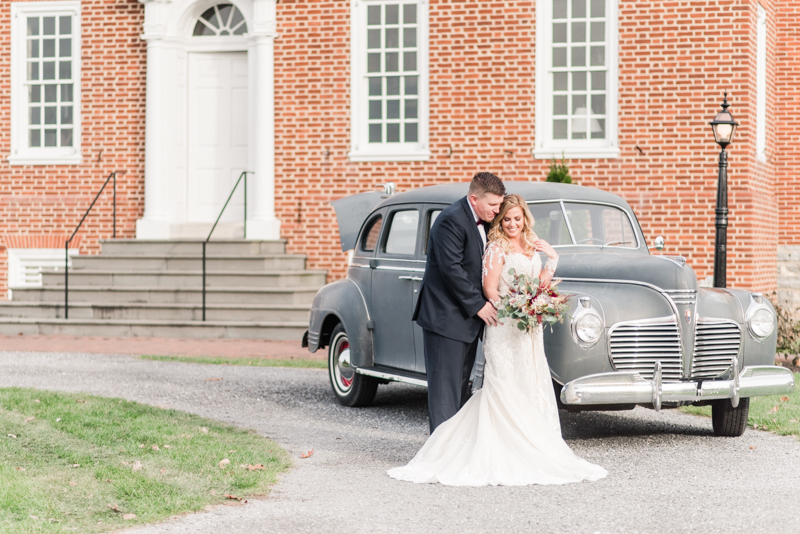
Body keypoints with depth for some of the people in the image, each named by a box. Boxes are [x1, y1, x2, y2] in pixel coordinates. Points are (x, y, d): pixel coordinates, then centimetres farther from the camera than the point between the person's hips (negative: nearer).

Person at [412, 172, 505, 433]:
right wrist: (478, 305, -18)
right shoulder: (452, 220, -17)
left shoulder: (482, 222, 12)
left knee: (461, 383, 12)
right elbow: (451, 268, -22)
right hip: (445, 316, -9)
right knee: (446, 384, -7)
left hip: (469, 315, 9)